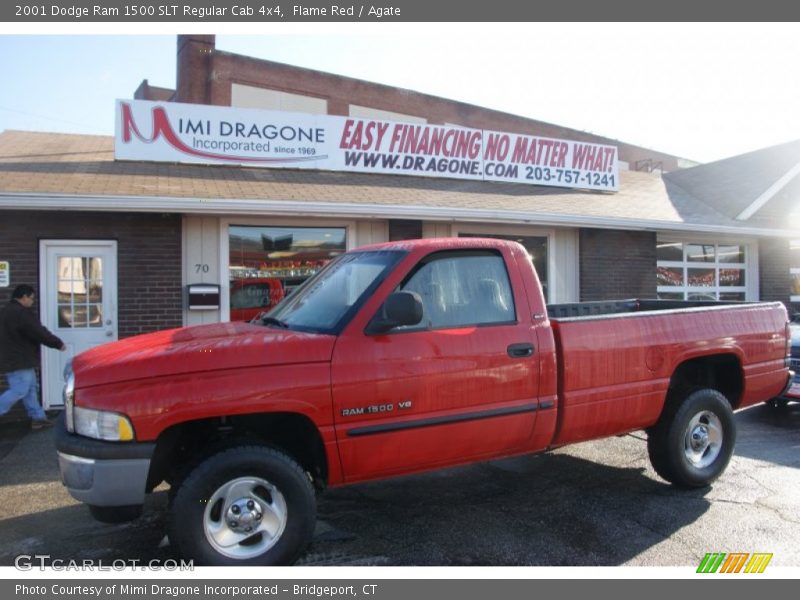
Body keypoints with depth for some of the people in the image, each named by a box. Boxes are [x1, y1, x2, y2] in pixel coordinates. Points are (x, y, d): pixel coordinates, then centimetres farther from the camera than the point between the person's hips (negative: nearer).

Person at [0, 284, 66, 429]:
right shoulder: (21, 313, -19)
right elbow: (39, 333, -20)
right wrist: (58, 343, -8)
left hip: (13, 359, 11)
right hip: (19, 361, -11)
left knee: (31, 388, 13)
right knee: (18, 391, -7)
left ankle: (38, 417, 16)